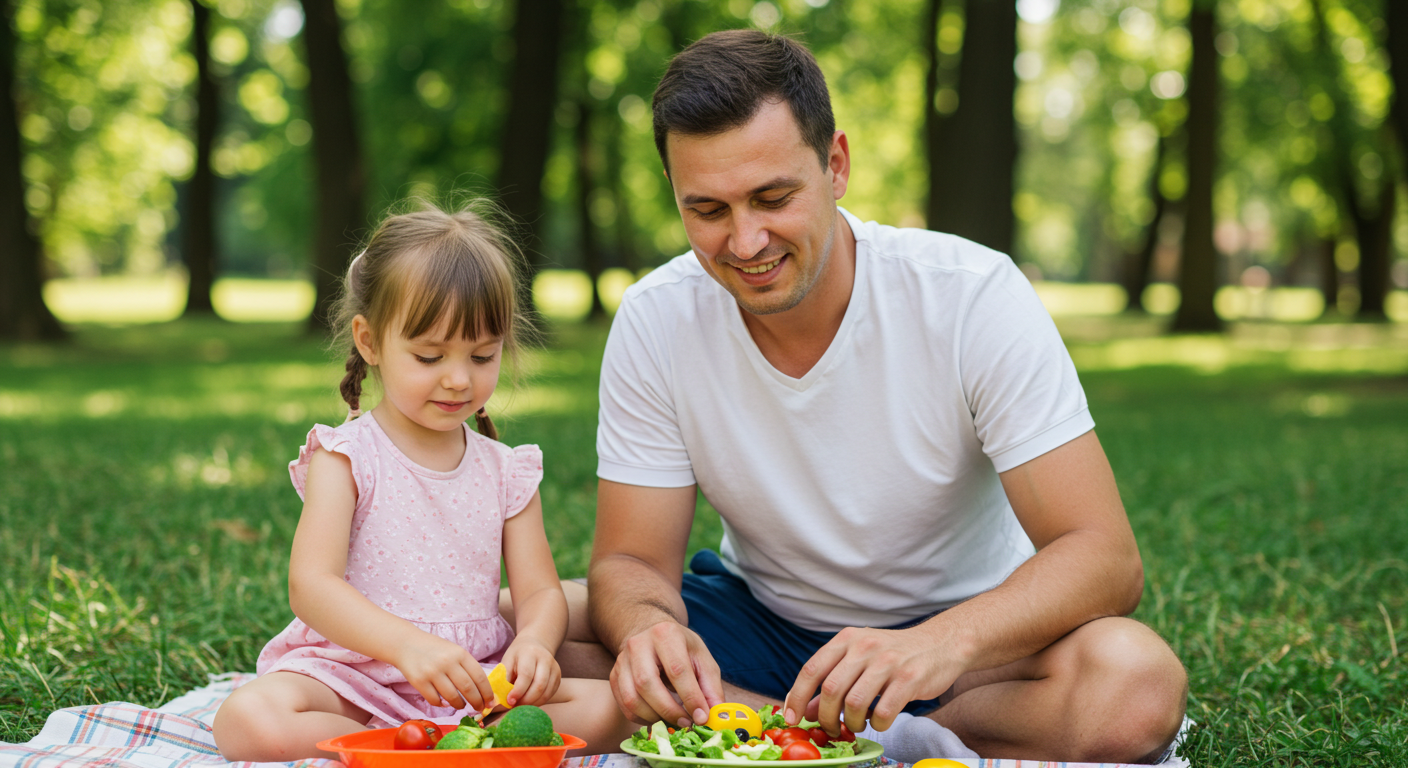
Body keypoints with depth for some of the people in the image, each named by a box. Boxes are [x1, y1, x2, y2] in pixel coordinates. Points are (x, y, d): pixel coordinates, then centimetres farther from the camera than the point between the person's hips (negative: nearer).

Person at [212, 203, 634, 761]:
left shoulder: (507, 471, 10)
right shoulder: (346, 457, -3)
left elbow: (540, 592, 6)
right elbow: (311, 586, -15)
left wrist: (534, 643, -21)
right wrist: (407, 644, -34)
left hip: (475, 683, 3)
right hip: (353, 670, -3)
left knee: (608, 709, -20)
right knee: (249, 719, -34)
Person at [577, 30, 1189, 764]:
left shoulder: (974, 295, -21)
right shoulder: (655, 321, -12)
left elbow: (1105, 558, -24)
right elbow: (632, 560, -9)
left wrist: (943, 642, -45)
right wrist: (647, 625, -36)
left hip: (958, 628, -3)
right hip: (759, 620, 3)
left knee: (1138, 684, -35)